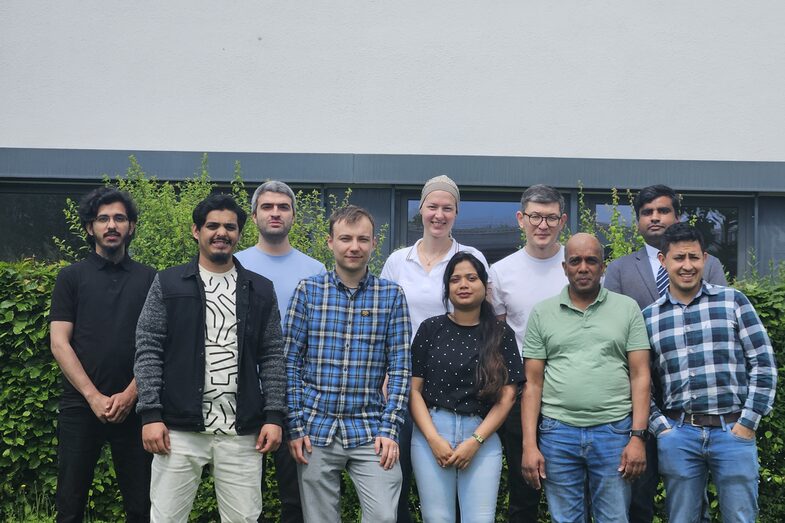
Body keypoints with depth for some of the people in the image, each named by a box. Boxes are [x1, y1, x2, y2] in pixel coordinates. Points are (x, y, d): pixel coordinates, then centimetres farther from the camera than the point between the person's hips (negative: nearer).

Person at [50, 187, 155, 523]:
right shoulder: (72, 277, 6)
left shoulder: (149, 279, 8)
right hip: (80, 405, 0)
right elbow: (59, 344, -1)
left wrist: (129, 394, -9)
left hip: (133, 406, 1)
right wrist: (94, 397, -10)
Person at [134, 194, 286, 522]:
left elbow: (272, 356, 8)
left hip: (242, 432, 2)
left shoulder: (260, 290, 9)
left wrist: (274, 416, -1)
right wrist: (151, 414, -8)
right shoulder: (168, 284, 3)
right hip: (179, 427, -1)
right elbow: (148, 350, 0)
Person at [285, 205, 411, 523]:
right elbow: (291, 363, 1)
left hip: (371, 430, 0)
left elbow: (399, 368, 0)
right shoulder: (308, 291, 1)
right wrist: (295, 426, -3)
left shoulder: (391, 295, 2)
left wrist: (389, 429, -7)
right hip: (316, 429, 1)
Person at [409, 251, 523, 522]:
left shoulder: (502, 334, 6)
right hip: (431, 432, 0)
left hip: (483, 435, 0)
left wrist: (475, 441, -8)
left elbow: (507, 396, 2)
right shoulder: (430, 329, 5)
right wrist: (434, 438, -9)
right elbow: (414, 389, 2)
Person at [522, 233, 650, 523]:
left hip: (614, 431, 0)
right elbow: (533, 384, 4)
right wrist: (529, 444, -2)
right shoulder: (542, 313, 6)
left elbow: (640, 376, 2)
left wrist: (638, 436, -6)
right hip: (557, 432, 1)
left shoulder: (628, 309, 5)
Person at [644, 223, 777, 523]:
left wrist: (748, 422, -5)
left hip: (733, 430, -1)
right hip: (677, 435, 1)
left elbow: (763, 364, 0)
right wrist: (660, 427, 0)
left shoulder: (733, 302, 2)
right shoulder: (649, 317, 6)